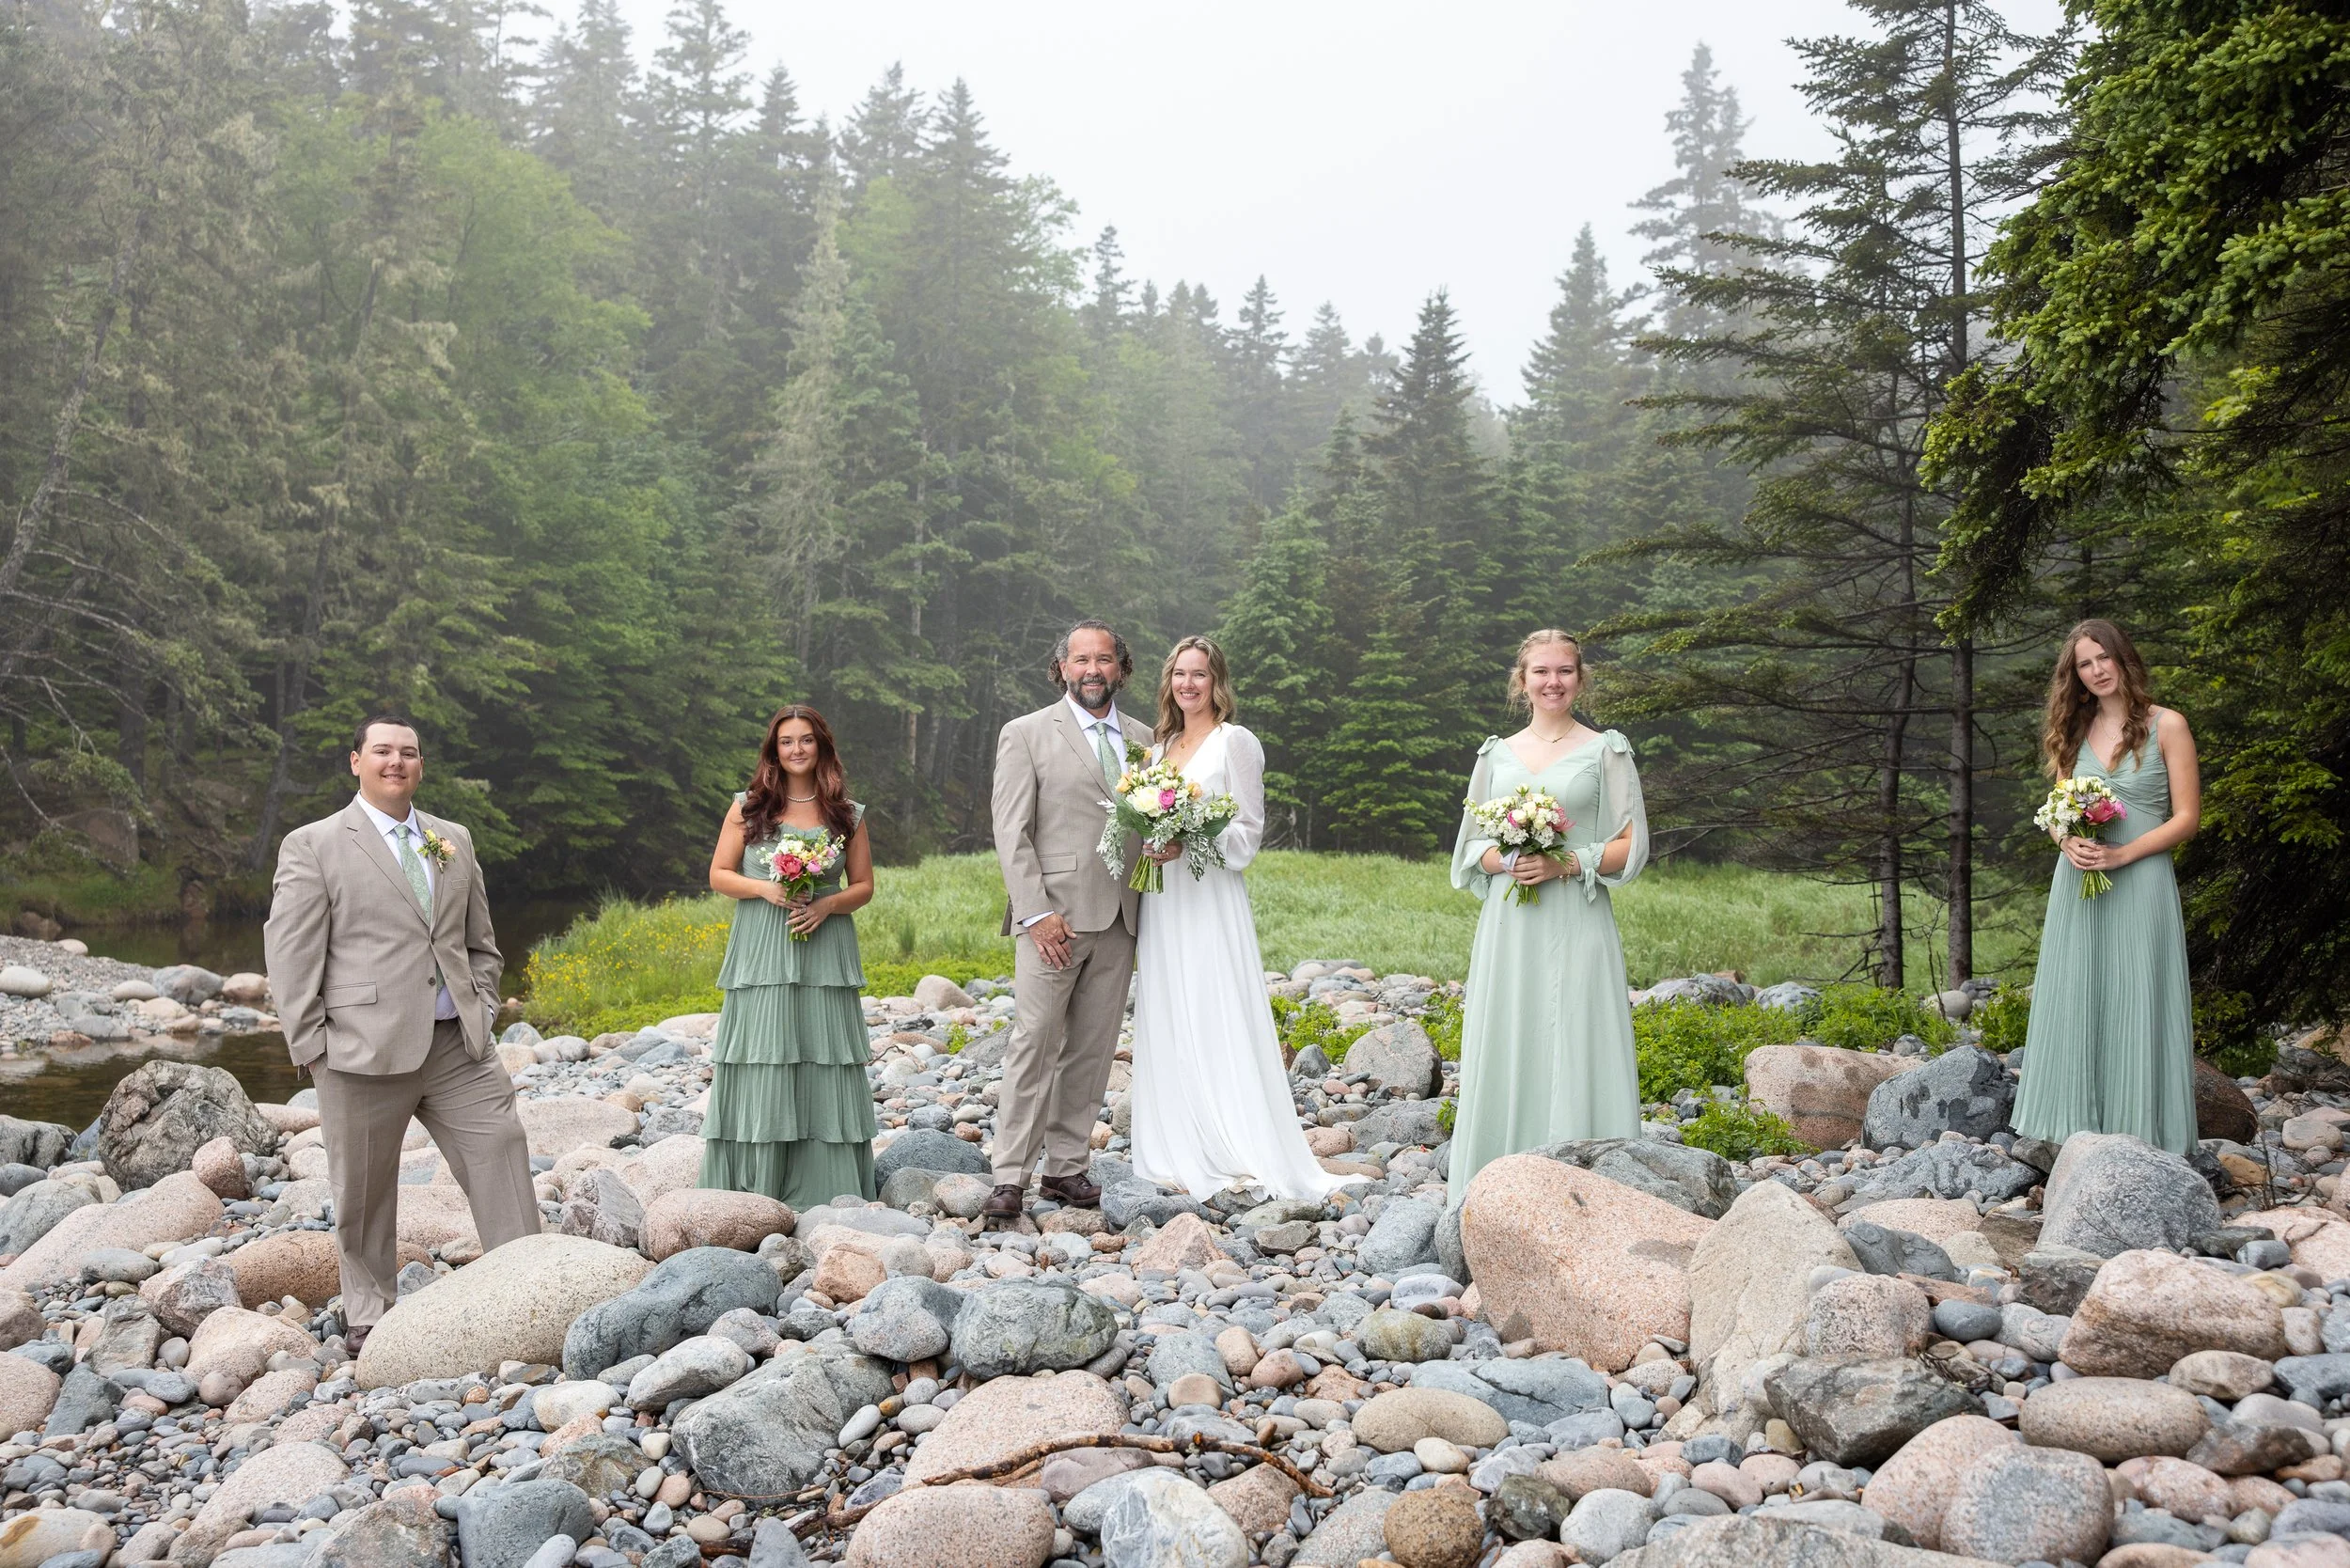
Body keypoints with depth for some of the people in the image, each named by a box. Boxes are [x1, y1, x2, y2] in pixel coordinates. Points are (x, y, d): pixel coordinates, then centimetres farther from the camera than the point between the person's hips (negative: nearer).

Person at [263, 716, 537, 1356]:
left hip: (458, 1045, 4)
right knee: (365, 1191, 7)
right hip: (365, 1050, -4)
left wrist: (482, 1010, 9)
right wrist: (314, 1048, -8)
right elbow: (290, 955, -4)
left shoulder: (454, 841, 15)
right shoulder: (313, 845, 0)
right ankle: (369, 1315, 24)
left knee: (501, 1155, -1)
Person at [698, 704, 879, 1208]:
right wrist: (765, 889, -11)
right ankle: (754, 1189, 5)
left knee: (823, 1061, -1)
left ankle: (823, 1191, 7)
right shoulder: (747, 808, 6)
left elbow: (863, 886, 11)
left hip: (825, 953, 1)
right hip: (761, 955, -1)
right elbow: (719, 875, 7)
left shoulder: (847, 815, 9)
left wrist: (828, 904, -9)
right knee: (761, 1064, -3)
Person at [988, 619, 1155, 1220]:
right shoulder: (1026, 734, 1)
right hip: (1054, 917, -5)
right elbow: (1011, 832, -5)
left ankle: (1066, 1167, 16)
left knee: (1092, 1050, 7)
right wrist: (1037, 912, -13)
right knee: (1034, 1043, -7)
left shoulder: (1143, 739, 15)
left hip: (1119, 921, 5)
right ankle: (1010, 1177, -1)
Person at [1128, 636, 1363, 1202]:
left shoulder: (1235, 742, -3)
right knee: (1168, 1029, 6)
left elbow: (1249, 832, -7)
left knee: (1219, 1025, -9)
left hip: (1210, 901, -7)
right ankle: (1184, 1157, 12)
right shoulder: (1161, 747, 17)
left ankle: (1243, 1157, -5)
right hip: (1161, 905, 7)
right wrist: (1148, 842, 2)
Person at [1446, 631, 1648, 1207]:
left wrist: (1565, 864, -13)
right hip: (1508, 927, 3)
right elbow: (1471, 846, 13)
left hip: (1576, 927, -3)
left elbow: (1631, 847, 0)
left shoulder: (1605, 751, 3)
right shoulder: (1497, 754, 12)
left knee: (1574, 1048, -5)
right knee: (1506, 1050, 3)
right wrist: (1507, 861, -8)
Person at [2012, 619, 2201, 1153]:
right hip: (2077, 884, 4)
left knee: (2136, 1004, -3)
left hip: (2140, 884, -4)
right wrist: (2069, 844, -6)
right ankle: (2080, 1126, 8)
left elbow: (2186, 818, -4)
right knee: (2075, 1003, 3)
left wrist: (2121, 854, -16)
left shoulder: (2166, 726, 0)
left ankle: (2140, 1129, 4)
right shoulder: (2075, 732, 14)